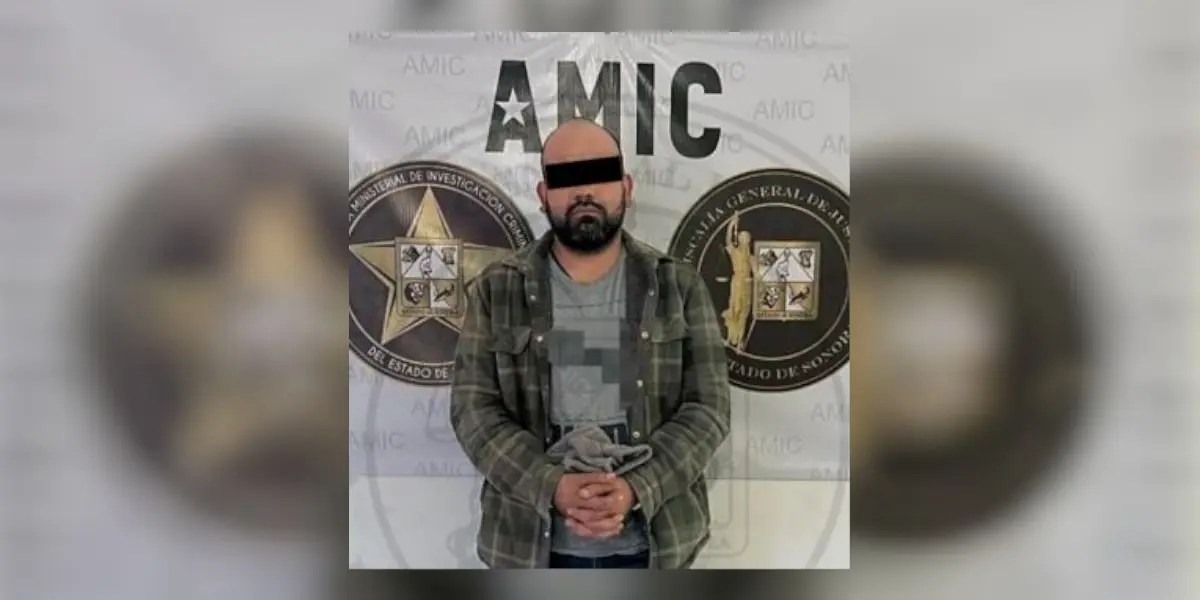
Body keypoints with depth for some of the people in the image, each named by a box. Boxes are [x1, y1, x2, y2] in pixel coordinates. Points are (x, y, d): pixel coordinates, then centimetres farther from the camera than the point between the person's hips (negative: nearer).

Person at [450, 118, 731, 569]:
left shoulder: (679, 287, 1)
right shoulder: (495, 291, 1)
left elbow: (707, 407, -4)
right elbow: (474, 408, -5)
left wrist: (637, 490, -19)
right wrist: (552, 486, -20)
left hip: (653, 542, 1)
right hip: (534, 544, 0)